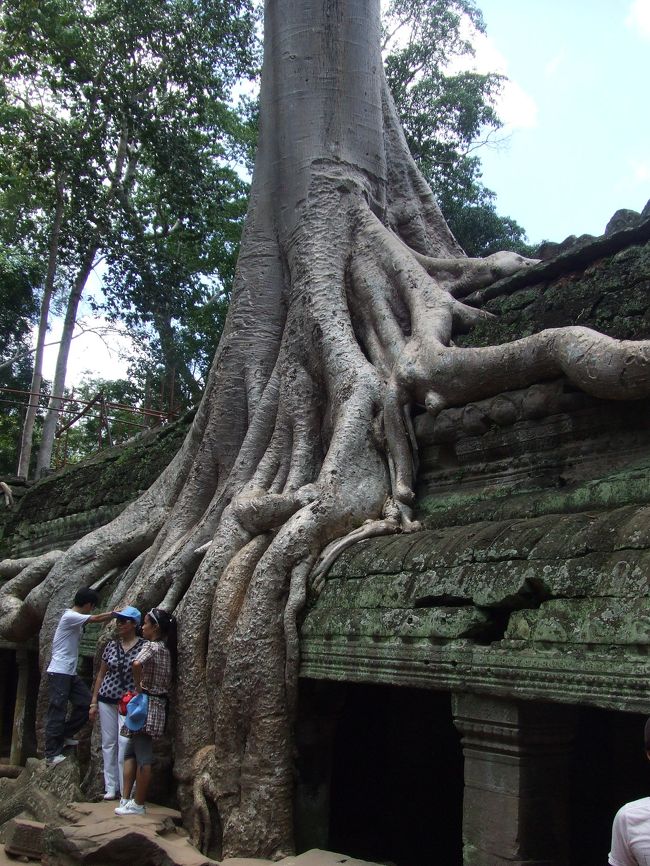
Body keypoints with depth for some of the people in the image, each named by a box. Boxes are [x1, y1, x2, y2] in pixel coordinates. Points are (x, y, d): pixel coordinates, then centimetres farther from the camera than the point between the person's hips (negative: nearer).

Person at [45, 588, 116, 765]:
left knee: (85, 703, 9)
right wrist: (115, 613, -10)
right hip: (59, 672, -10)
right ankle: (52, 753, 1)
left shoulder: (76, 618, 14)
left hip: (70, 673, 10)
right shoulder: (70, 617, -16)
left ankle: (65, 735, 24)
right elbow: (96, 619, -19)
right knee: (57, 711, -5)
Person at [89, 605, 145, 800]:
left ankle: (126, 789, -1)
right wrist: (93, 702, 9)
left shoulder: (143, 646, -7)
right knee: (108, 744, 7)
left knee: (124, 743, -10)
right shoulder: (111, 645, 5)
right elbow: (101, 674, 11)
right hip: (106, 699, 4)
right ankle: (110, 787, 16)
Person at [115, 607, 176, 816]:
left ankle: (138, 804, 3)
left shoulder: (151, 646, -13)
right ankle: (126, 801, 15)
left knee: (143, 757, -3)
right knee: (130, 752, 14)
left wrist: (138, 687, -20)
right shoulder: (166, 649, 13)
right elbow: (167, 680, 18)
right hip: (159, 703, 9)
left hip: (146, 704, -9)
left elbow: (136, 664, -33)